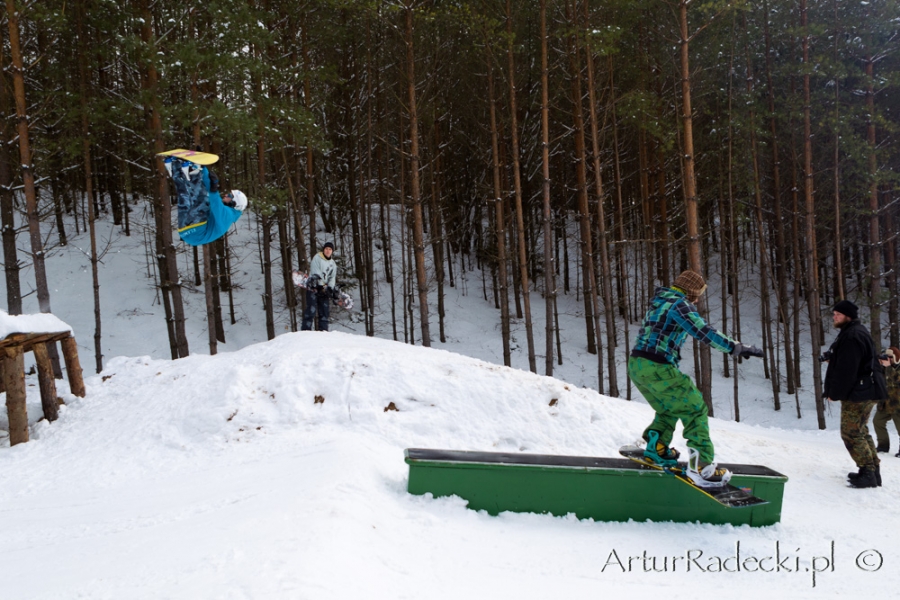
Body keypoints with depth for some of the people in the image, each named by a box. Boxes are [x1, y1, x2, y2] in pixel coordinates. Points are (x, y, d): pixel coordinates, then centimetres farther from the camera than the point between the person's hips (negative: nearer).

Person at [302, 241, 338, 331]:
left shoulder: (333, 264, 16)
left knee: (324, 311, 3)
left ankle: (323, 330, 7)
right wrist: (322, 286, -21)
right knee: (311, 310, -15)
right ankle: (305, 330, -16)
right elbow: (315, 273, -12)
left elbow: (332, 278, 9)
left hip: (324, 290, 6)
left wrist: (329, 289, -8)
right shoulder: (317, 258, -2)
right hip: (313, 288, -6)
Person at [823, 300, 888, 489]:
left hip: (858, 394, -11)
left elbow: (847, 369, -23)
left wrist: (835, 393, -16)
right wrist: (831, 357, 9)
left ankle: (868, 473, -3)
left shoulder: (852, 336, -20)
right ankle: (873, 470, 23)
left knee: (851, 433, -6)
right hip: (867, 391, 11)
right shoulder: (857, 332, 16)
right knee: (860, 432, 17)